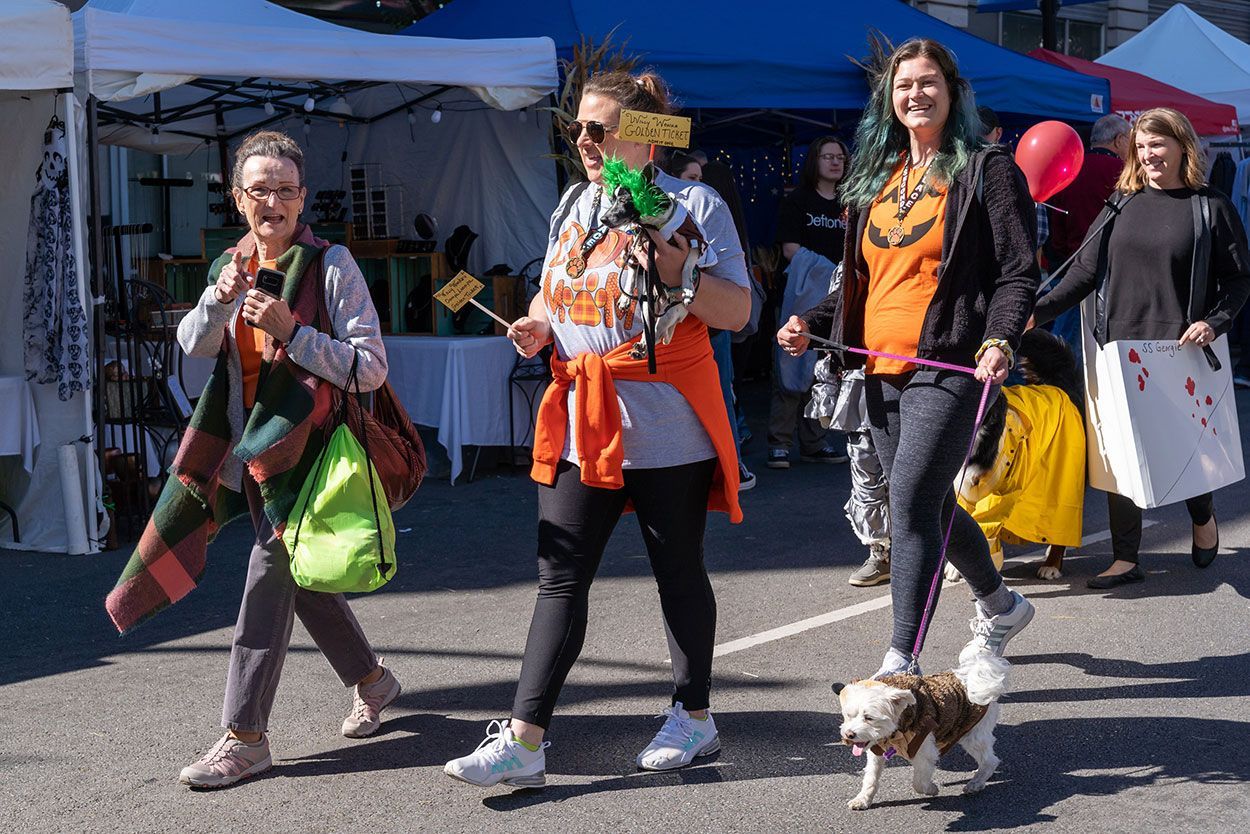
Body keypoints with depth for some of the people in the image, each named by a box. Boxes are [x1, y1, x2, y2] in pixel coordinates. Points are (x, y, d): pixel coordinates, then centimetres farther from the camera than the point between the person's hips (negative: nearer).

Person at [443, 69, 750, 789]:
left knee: (680, 572, 7)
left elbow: (737, 313, -9)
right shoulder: (574, 206, 15)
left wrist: (673, 265, -23)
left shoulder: (694, 205, -5)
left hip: (665, 425, -5)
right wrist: (538, 327, 4)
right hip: (581, 421, 6)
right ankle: (525, 740, 1)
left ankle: (695, 716, 24)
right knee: (560, 578, 1)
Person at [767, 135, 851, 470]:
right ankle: (779, 442, -5)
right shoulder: (797, 201, 2)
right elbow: (790, 249, -7)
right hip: (802, 293, -5)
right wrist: (831, 272, -15)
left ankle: (814, 441, 14)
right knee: (792, 364, -7)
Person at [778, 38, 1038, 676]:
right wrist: (812, 321, 9)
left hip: (947, 366, -7)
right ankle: (1000, 606, 39)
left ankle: (902, 660, -9)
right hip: (881, 368, 7)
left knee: (911, 502, -14)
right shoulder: (876, 178, 17)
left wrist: (999, 339, -22)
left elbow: (1019, 272, -6)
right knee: (930, 504, 15)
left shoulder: (987, 171, -1)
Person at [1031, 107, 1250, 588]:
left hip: (1181, 350, -3)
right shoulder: (1122, 203, 8)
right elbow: (1087, 270, 7)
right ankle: (1126, 558, 9)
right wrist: (1039, 311, -4)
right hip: (1122, 348, 3)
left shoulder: (1211, 207, -1)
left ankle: (1203, 518, 38)